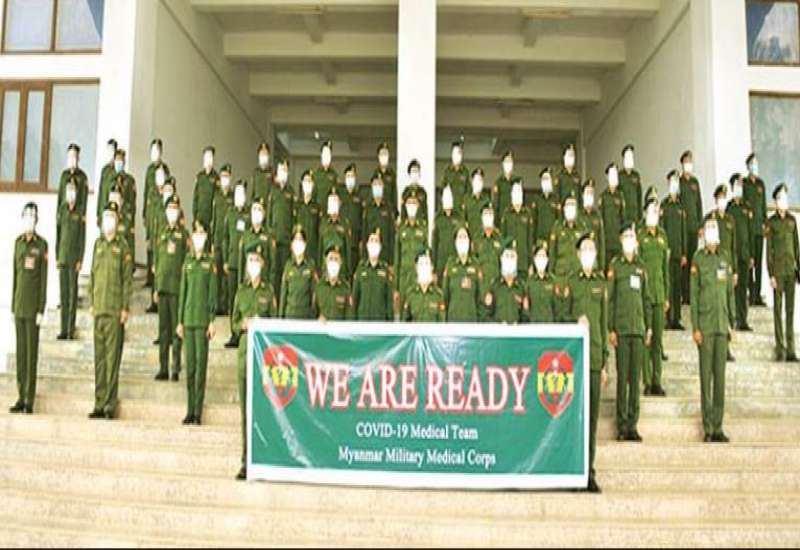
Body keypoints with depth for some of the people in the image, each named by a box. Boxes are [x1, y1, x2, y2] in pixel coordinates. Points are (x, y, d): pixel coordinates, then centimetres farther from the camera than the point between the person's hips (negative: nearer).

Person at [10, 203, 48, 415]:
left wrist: (41, 310, -9)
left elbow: (44, 278, -6)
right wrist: (13, 306, 11)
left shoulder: (42, 244, -5)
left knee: (31, 350, -2)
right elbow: (15, 274, 13)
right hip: (19, 303, 5)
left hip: (33, 304, -5)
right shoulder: (18, 242, 10)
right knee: (20, 350, 9)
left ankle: (30, 400, 4)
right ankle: (21, 398, 16)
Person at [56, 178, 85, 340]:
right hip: (63, 256, 4)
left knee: (73, 291, -3)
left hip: (74, 256, -4)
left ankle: (71, 330, 1)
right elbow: (58, 234, 11)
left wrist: (80, 260, -8)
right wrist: (57, 257, 9)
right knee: (63, 292, 7)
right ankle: (63, 330, 12)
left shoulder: (80, 215, -4)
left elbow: (83, 239, -4)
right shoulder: (62, 210, 7)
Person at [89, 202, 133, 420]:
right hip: (99, 308, 5)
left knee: (112, 357, -4)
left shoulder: (123, 246, -1)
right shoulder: (98, 244, 13)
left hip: (115, 309, -5)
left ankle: (110, 406, 2)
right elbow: (92, 274, 16)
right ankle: (99, 404, 14)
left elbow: (127, 279, -3)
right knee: (99, 357, 7)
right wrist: (91, 303, 10)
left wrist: (126, 307, -8)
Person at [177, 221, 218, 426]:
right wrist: (179, 320, 9)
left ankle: (198, 412, 3)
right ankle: (189, 411, 13)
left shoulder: (210, 262, 1)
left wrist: (212, 320, -7)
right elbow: (182, 291, 13)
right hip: (188, 318, 4)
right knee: (189, 363, 6)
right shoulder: (187, 262, 11)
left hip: (203, 318, -4)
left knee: (201, 363, -2)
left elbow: (213, 292, -2)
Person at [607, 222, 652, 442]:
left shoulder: (641, 267, 13)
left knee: (636, 377, 6)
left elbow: (646, 299, 17)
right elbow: (610, 299, -3)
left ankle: (633, 425, 13)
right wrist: (611, 329, -8)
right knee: (622, 376, -2)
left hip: (638, 328, 4)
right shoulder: (615, 266, 0)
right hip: (622, 328, -4)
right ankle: (622, 425, 4)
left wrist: (649, 327, 11)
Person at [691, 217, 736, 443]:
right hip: (705, 324, -4)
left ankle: (718, 428, 14)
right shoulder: (698, 259, -2)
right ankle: (708, 429, 5)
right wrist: (695, 327, -8)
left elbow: (731, 293, 16)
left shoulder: (726, 259, 12)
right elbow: (693, 295, -4)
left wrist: (732, 322, 11)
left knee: (720, 375, 7)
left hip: (722, 325, 4)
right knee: (706, 375, -1)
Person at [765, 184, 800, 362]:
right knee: (778, 308, 0)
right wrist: (771, 274, -9)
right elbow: (769, 249, -4)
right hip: (778, 268, -4)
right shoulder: (771, 222, -3)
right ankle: (780, 349, 4)